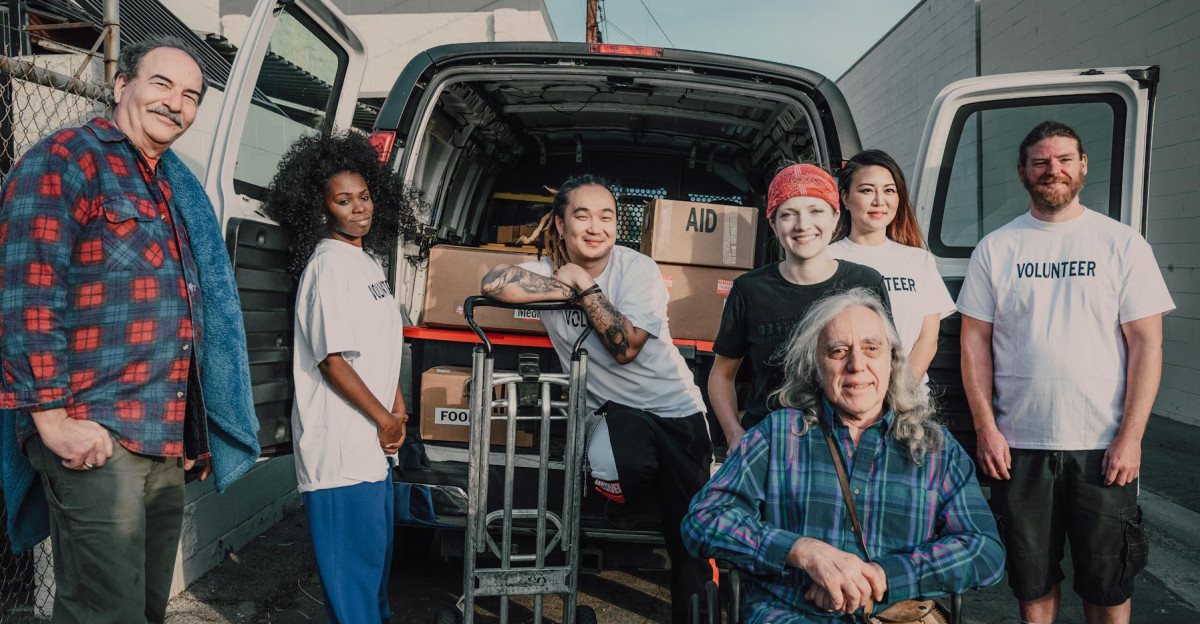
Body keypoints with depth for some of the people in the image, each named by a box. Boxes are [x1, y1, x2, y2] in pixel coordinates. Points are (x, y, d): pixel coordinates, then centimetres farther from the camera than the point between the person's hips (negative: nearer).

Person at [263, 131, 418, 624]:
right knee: (353, 567, -1)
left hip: (372, 444, 10)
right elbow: (333, 360, -20)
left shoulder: (367, 261, 14)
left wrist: (398, 408, 8)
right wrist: (385, 420, -11)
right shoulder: (330, 265, -15)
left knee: (376, 559, 21)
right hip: (340, 448, -9)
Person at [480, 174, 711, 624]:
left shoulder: (637, 268, -8)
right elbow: (493, 282, -24)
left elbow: (624, 347, -18)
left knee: (688, 534, 1)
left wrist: (585, 286, -18)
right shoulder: (551, 271, -3)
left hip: (675, 408, 0)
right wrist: (572, 290, -22)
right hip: (615, 412, 1)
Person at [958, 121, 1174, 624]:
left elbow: (1146, 344, -2)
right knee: (1032, 578, 12)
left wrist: (1130, 438, -9)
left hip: (1103, 448, -1)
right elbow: (974, 341, 4)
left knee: (1108, 582, 9)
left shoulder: (1123, 244, 1)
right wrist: (986, 429, -4)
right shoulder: (995, 249, 4)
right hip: (1018, 447, 1)